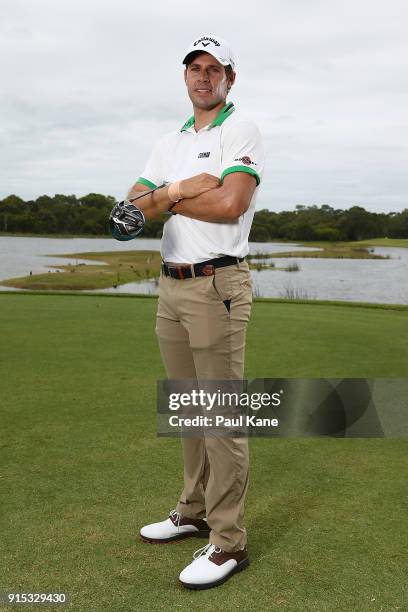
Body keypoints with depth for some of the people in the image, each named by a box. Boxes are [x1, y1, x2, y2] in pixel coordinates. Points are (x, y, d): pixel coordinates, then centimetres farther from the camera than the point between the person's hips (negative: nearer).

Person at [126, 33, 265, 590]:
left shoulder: (241, 131, -2)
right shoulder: (170, 143, 19)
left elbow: (232, 204, -19)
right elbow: (133, 207, 6)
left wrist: (167, 197, -6)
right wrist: (185, 189, -12)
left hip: (217, 286, -7)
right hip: (171, 287, 8)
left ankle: (228, 543, 4)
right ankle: (194, 512, 30)